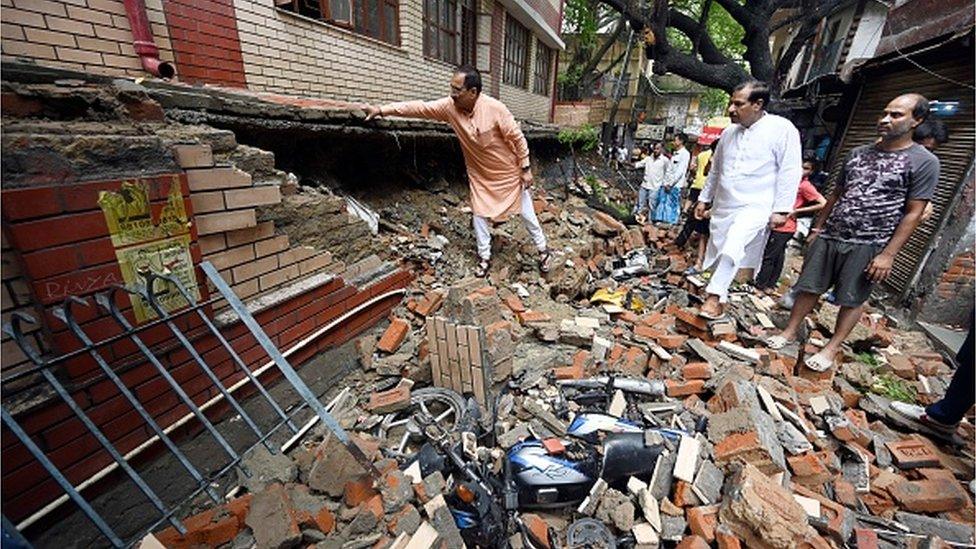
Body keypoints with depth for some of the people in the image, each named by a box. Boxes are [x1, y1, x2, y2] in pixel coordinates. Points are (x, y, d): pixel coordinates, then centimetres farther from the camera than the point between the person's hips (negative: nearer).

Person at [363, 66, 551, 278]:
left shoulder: (494, 108, -26)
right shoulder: (450, 107, -13)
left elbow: (517, 137, -17)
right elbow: (419, 107, -11)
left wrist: (526, 168, -14)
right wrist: (381, 110, -12)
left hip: (509, 172, -4)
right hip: (480, 175, 4)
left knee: (527, 213, 8)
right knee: (479, 215, 6)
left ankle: (543, 250, 27)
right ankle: (485, 257, 23)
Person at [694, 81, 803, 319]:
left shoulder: (782, 129, -6)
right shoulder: (729, 132, 10)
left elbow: (790, 172, -8)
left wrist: (781, 209, -13)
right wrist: (704, 199, 18)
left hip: (754, 207, -6)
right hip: (723, 207, 6)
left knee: (731, 250, -30)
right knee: (718, 256, 9)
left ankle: (714, 295, -21)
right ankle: (720, 304, 22)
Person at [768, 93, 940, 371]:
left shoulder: (924, 162, -4)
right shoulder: (858, 153, 9)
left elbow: (913, 213, -7)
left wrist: (888, 254, -13)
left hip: (867, 246, -4)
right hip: (829, 236, 4)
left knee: (852, 300, 6)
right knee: (809, 287, 8)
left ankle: (832, 348, 18)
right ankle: (790, 332, 20)